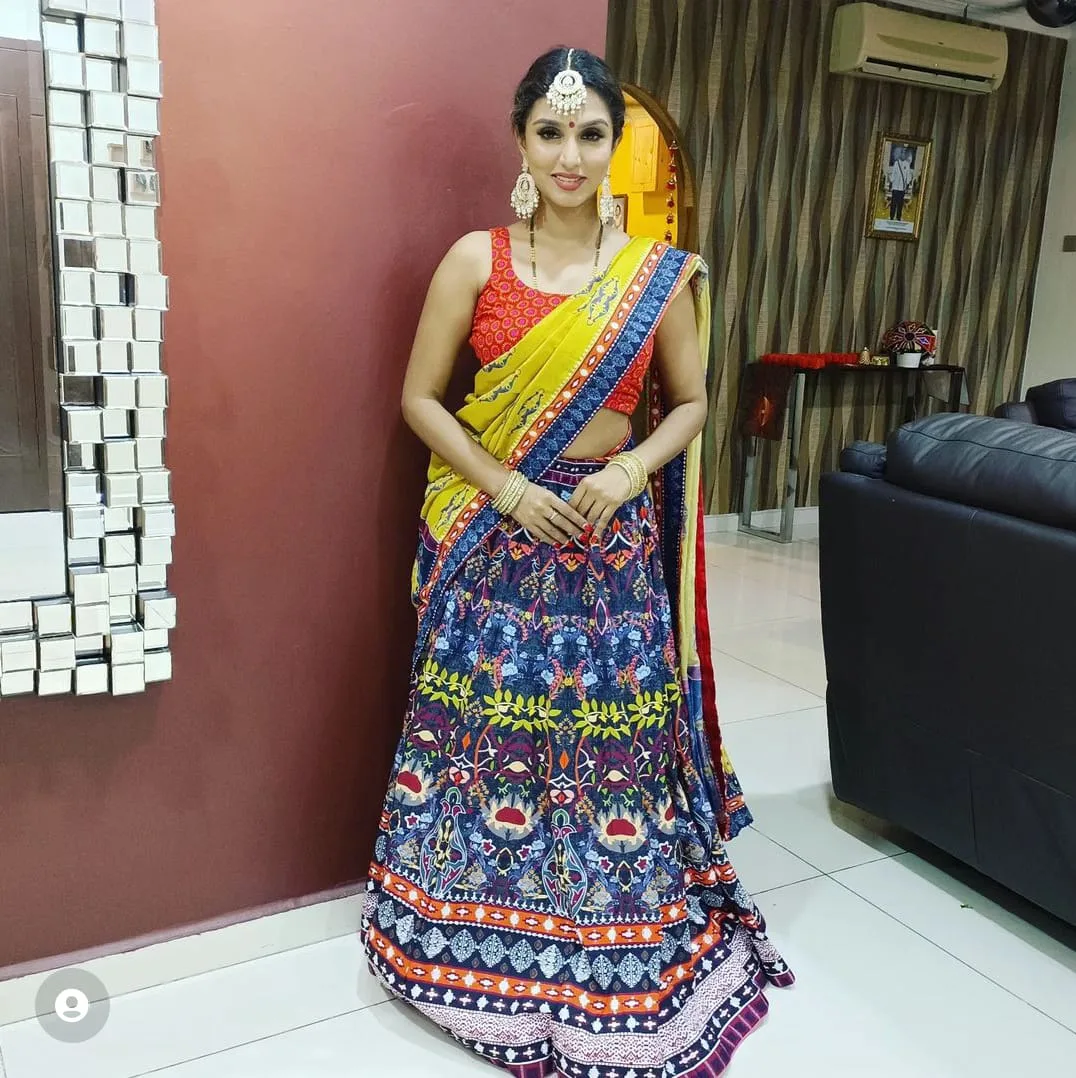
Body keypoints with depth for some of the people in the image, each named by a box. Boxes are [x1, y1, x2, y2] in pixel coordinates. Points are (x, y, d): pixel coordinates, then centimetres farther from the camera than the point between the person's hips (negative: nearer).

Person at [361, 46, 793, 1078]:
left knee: (611, 731, 6)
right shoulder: (475, 260, -2)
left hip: (614, 537, 1)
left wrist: (630, 470, -11)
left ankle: (613, 954, 28)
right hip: (497, 536, 0)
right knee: (488, 724, 7)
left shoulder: (659, 274, 1)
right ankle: (481, 934, 30)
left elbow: (688, 400, 8)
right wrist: (507, 492, -12)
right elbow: (420, 396, -1)